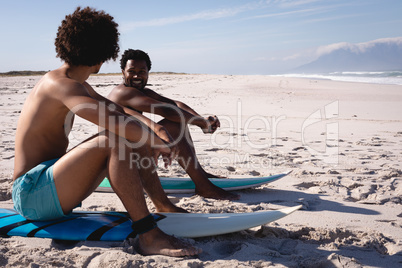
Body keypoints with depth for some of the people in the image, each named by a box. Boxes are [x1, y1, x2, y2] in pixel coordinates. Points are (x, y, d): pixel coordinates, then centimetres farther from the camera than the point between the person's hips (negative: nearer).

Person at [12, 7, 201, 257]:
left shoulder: (76, 84, 11)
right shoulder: (61, 84, -19)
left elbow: (118, 111, 19)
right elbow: (116, 122, -33)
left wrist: (152, 138, 6)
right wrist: (157, 141, -19)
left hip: (54, 189, 10)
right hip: (31, 194, -10)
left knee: (132, 140, 9)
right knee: (116, 141, -30)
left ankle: (165, 208, 12)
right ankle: (149, 236, -30)